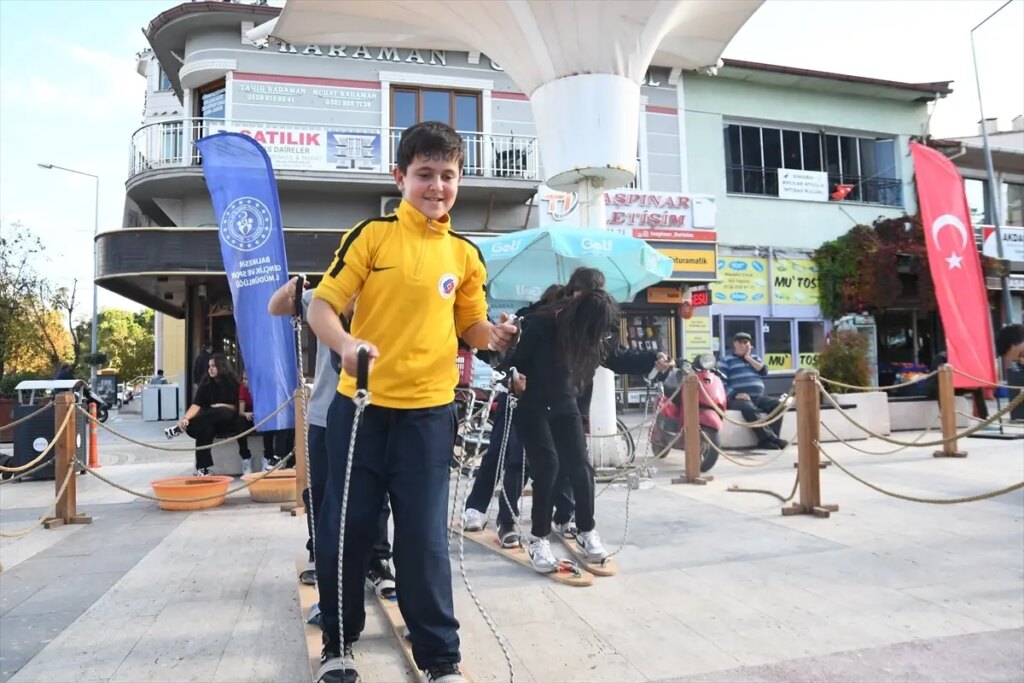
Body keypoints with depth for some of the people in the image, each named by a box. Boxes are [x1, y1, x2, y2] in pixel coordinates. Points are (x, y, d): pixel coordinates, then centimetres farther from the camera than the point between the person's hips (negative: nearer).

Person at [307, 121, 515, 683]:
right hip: (360, 405, -1)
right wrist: (345, 343, -26)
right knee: (344, 529, 9)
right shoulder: (371, 235, -3)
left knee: (425, 538, 4)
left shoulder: (465, 254, 7)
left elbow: (470, 326, 15)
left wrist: (494, 336, -7)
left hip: (428, 412, 1)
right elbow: (322, 304, -6)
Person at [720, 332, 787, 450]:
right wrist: (735, 394, -18)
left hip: (758, 398, 5)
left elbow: (764, 371, 5)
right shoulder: (726, 361, 9)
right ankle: (770, 438, -40)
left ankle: (767, 440, -25)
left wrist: (748, 358, 2)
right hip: (738, 399, -5)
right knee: (749, 408, -37)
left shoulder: (755, 358, 24)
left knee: (777, 404, -21)